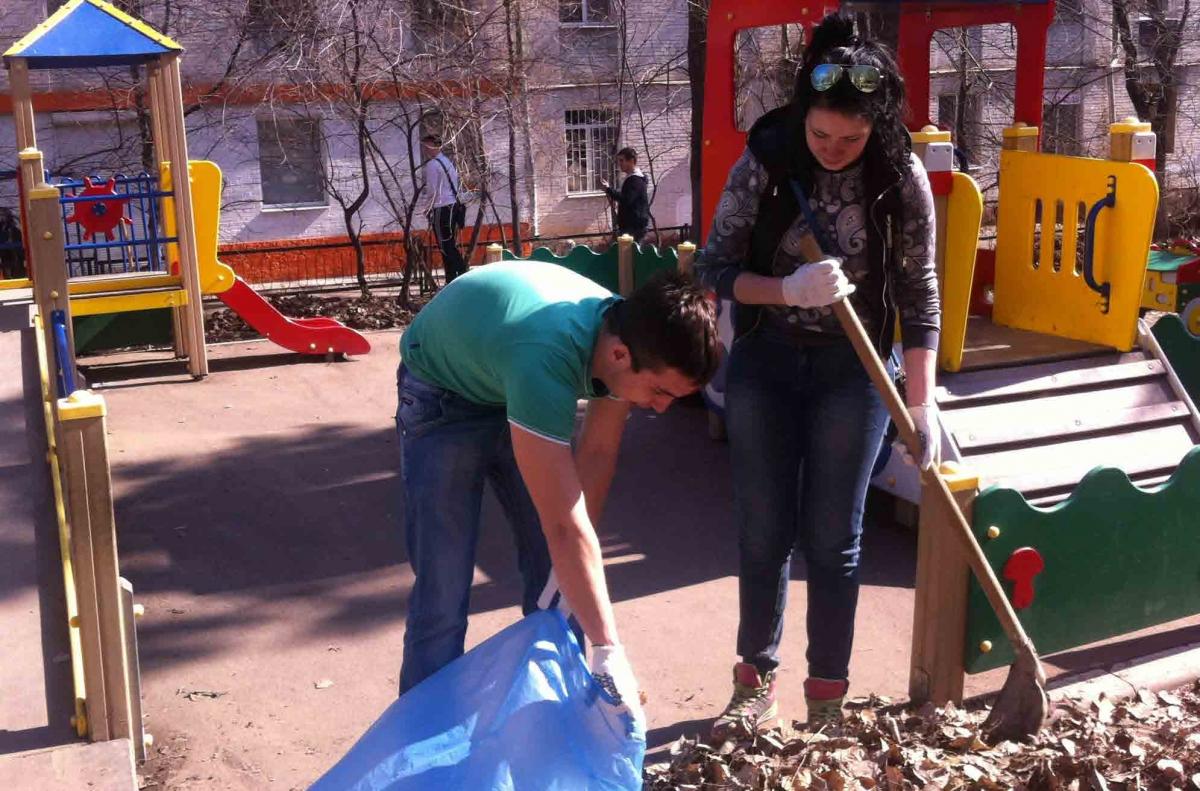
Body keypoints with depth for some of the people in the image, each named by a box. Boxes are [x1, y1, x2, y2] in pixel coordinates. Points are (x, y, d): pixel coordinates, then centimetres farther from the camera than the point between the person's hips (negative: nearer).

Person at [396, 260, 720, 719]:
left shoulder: (631, 336, -23)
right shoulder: (547, 359, -44)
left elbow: (598, 453, -10)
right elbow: (565, 526, -44)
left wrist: (573, 564, -12)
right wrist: (608, 650, -42)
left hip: (516, 392, 6)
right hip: (443, 396, -6)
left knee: (556, 575, 6)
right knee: (442, 596, -9)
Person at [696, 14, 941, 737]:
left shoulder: (903, 180, -12)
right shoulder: (765, 161, -12)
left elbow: (919, 295, -6)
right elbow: (716, 269, -9)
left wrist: (923, 402, -11)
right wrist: (788, 289, -27)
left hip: (852, 370, -1)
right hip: (766, 363, 1)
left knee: (831, 538, 5)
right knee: (762, 531, 7)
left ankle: (829, 696, 20)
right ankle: (757, 680, 25)